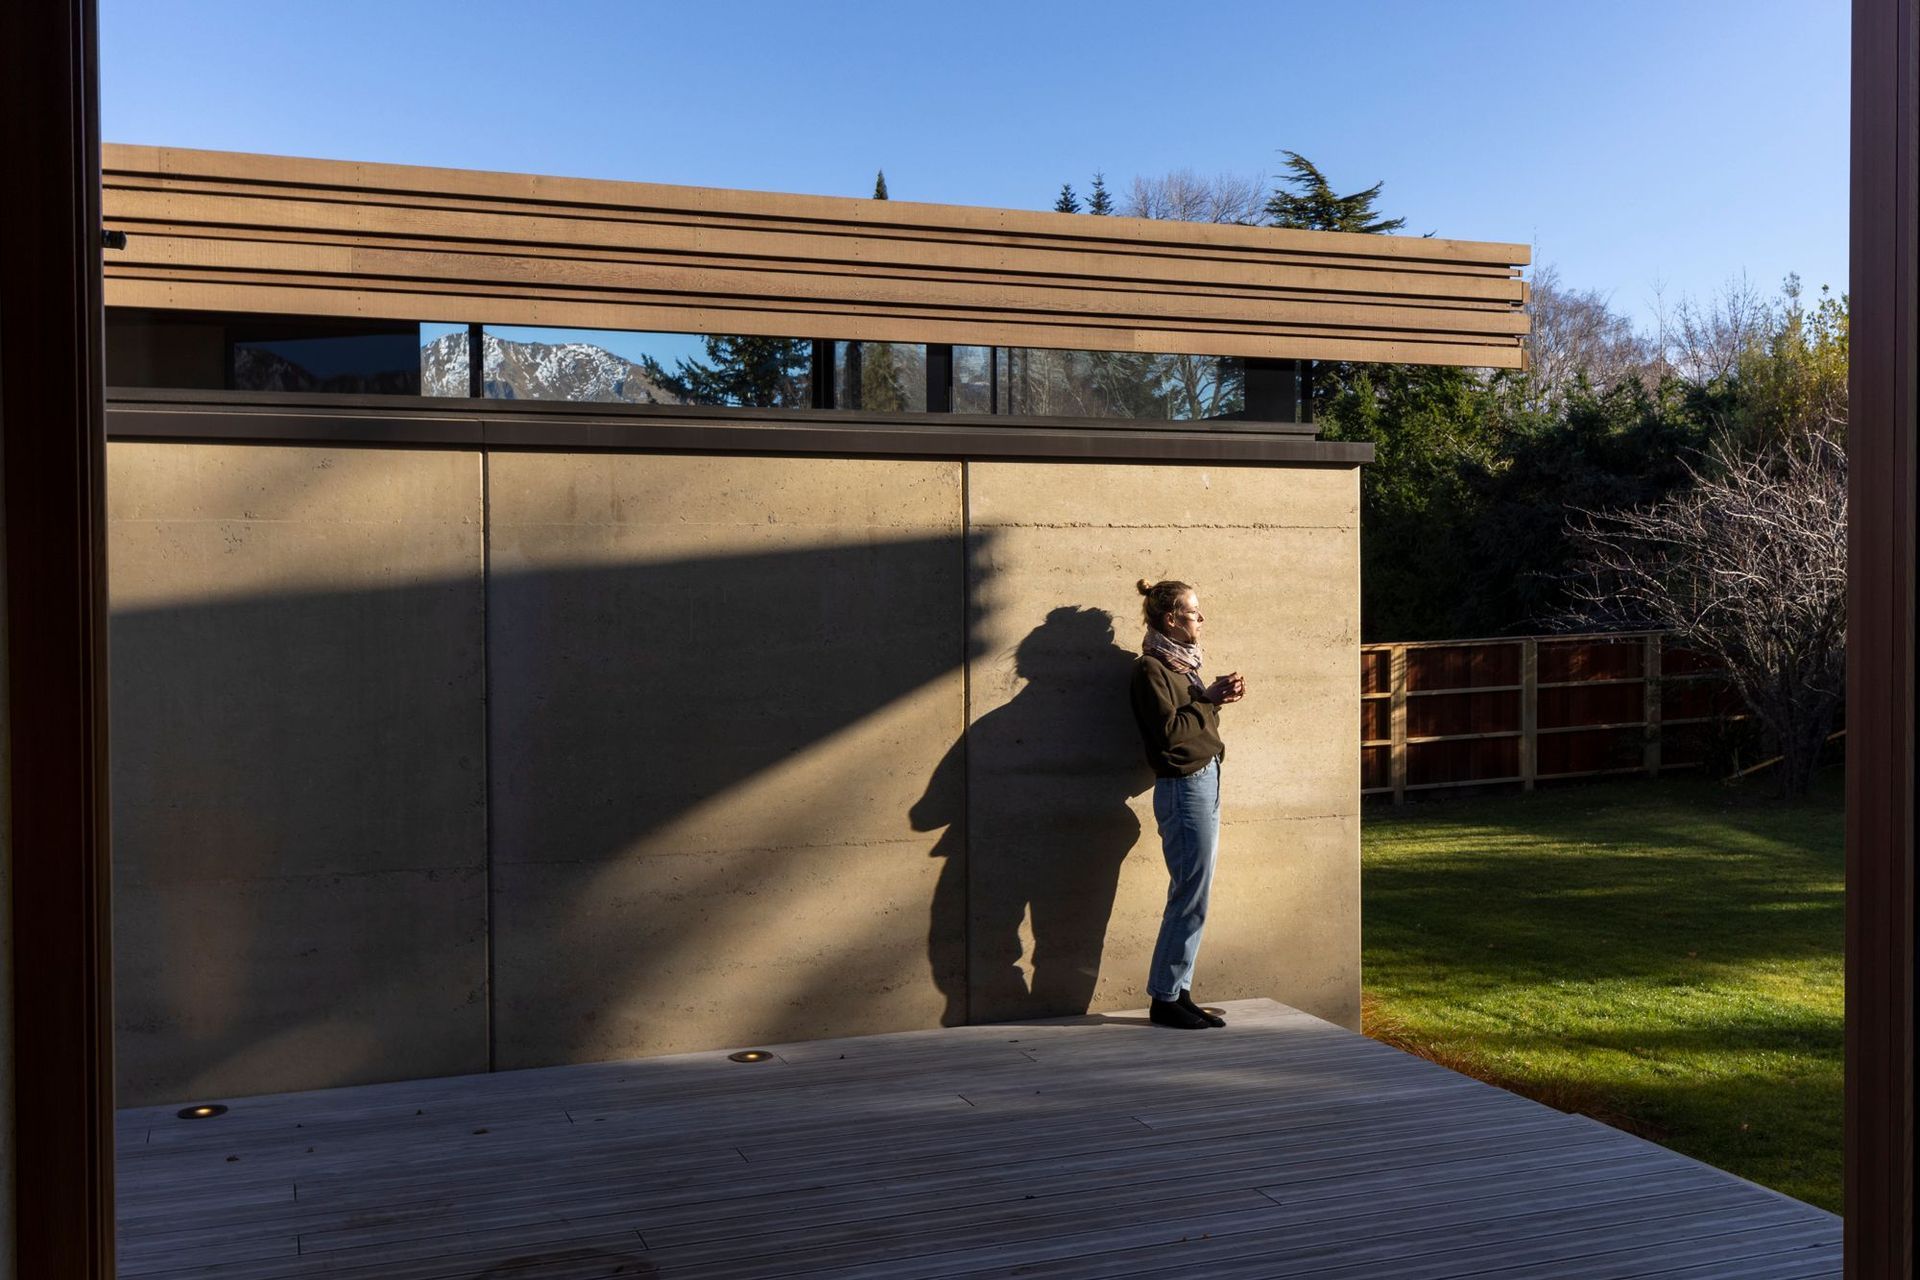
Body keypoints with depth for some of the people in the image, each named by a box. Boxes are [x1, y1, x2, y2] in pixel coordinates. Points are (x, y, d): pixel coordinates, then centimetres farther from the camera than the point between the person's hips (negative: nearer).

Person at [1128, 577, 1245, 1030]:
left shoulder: (1180, 663, 17)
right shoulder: (1152, 668, -11)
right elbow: (1169, 731, -20)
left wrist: (1217, 697, 2)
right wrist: (1209, 699, -14)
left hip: (1203, 782, 10)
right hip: (1183, 787, -10)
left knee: (1190, 896, 10)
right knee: (1191, 897, -7)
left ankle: (1178, 992, 16)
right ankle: (1165, 997, 2)